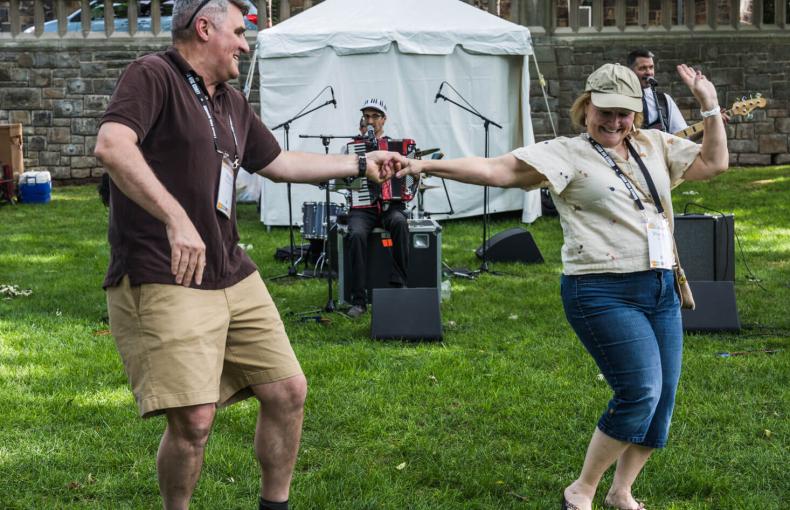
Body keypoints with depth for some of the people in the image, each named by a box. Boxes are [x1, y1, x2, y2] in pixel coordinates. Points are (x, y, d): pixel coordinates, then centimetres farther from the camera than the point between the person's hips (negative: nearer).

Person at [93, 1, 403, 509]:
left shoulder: (232, 103, 16)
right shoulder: (153, 77, -10)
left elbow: (280, 162, 30)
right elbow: (112, 145, -26)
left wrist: (361, 163, 32)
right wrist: (176, 219, -33)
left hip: (235, 278, 9)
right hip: (165, 283, -9)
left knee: (289, 391, 9)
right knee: (194, 419, -14)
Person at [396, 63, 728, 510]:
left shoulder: (656, 146, 14)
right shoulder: (567, 154, -3)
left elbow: (714, 162, 17)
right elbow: (498, 170, -12)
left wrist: (710, 106, 8)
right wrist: (431, 166, -21)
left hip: (661, 288, 7)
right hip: (604, 293, -7)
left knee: (663, 397, 7)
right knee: (641, 392, -16)